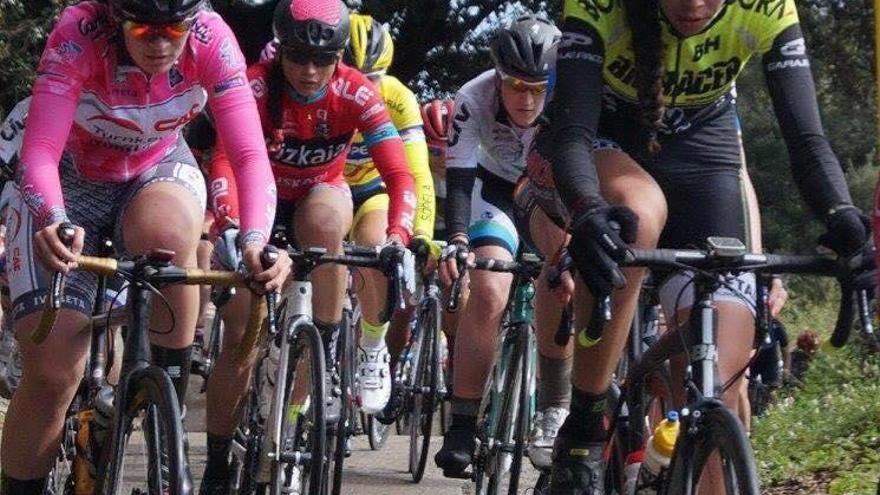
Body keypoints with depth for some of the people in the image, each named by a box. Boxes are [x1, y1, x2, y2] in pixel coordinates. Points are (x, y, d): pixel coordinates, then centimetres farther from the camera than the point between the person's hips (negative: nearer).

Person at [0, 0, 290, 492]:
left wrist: (256, 240, -49)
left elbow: (250, 154, -31)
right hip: (69, 179, -1)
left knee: (169, 235, -37)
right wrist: (53, 221, -58)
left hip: (158, 172, 1)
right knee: (53, 370, -17)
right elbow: (40, 152, -38)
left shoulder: (211, 40, -27)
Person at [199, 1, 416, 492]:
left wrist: (398, 238, -49)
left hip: (322, 196, 1)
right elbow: (226, 159, -39)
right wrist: (230, 222, -57)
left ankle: (328, 360, -26)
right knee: (241, 338, -12)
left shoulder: (357, 93, -23)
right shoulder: (257, 85, -26)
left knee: (323, 215, -38)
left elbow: (399, 174, -31)